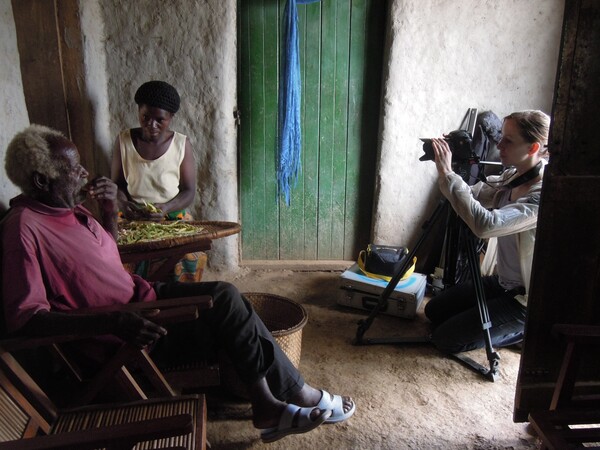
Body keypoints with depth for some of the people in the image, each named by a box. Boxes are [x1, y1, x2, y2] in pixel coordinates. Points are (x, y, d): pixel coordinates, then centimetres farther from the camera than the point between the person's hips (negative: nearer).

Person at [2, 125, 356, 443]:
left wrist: (110, 210, 3)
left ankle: (267, 404, -6)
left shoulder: (68, 208, 8)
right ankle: (299, 395, 0)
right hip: (116, 334, -9)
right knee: (225, 302, -17)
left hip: (139, 297, 9)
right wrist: (114, 323, -36)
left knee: (225, 296, -9)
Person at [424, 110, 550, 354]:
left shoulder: (542, 196, -30)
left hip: (525, 299, -8)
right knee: (434, 311, 14)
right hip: (500, 281, 8)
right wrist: (445, 171, -18)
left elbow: (485, 224, -42)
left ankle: (522, 332, 9)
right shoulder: (510, 177, -3)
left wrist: (447, 174, -38)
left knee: (447, 339, -8)